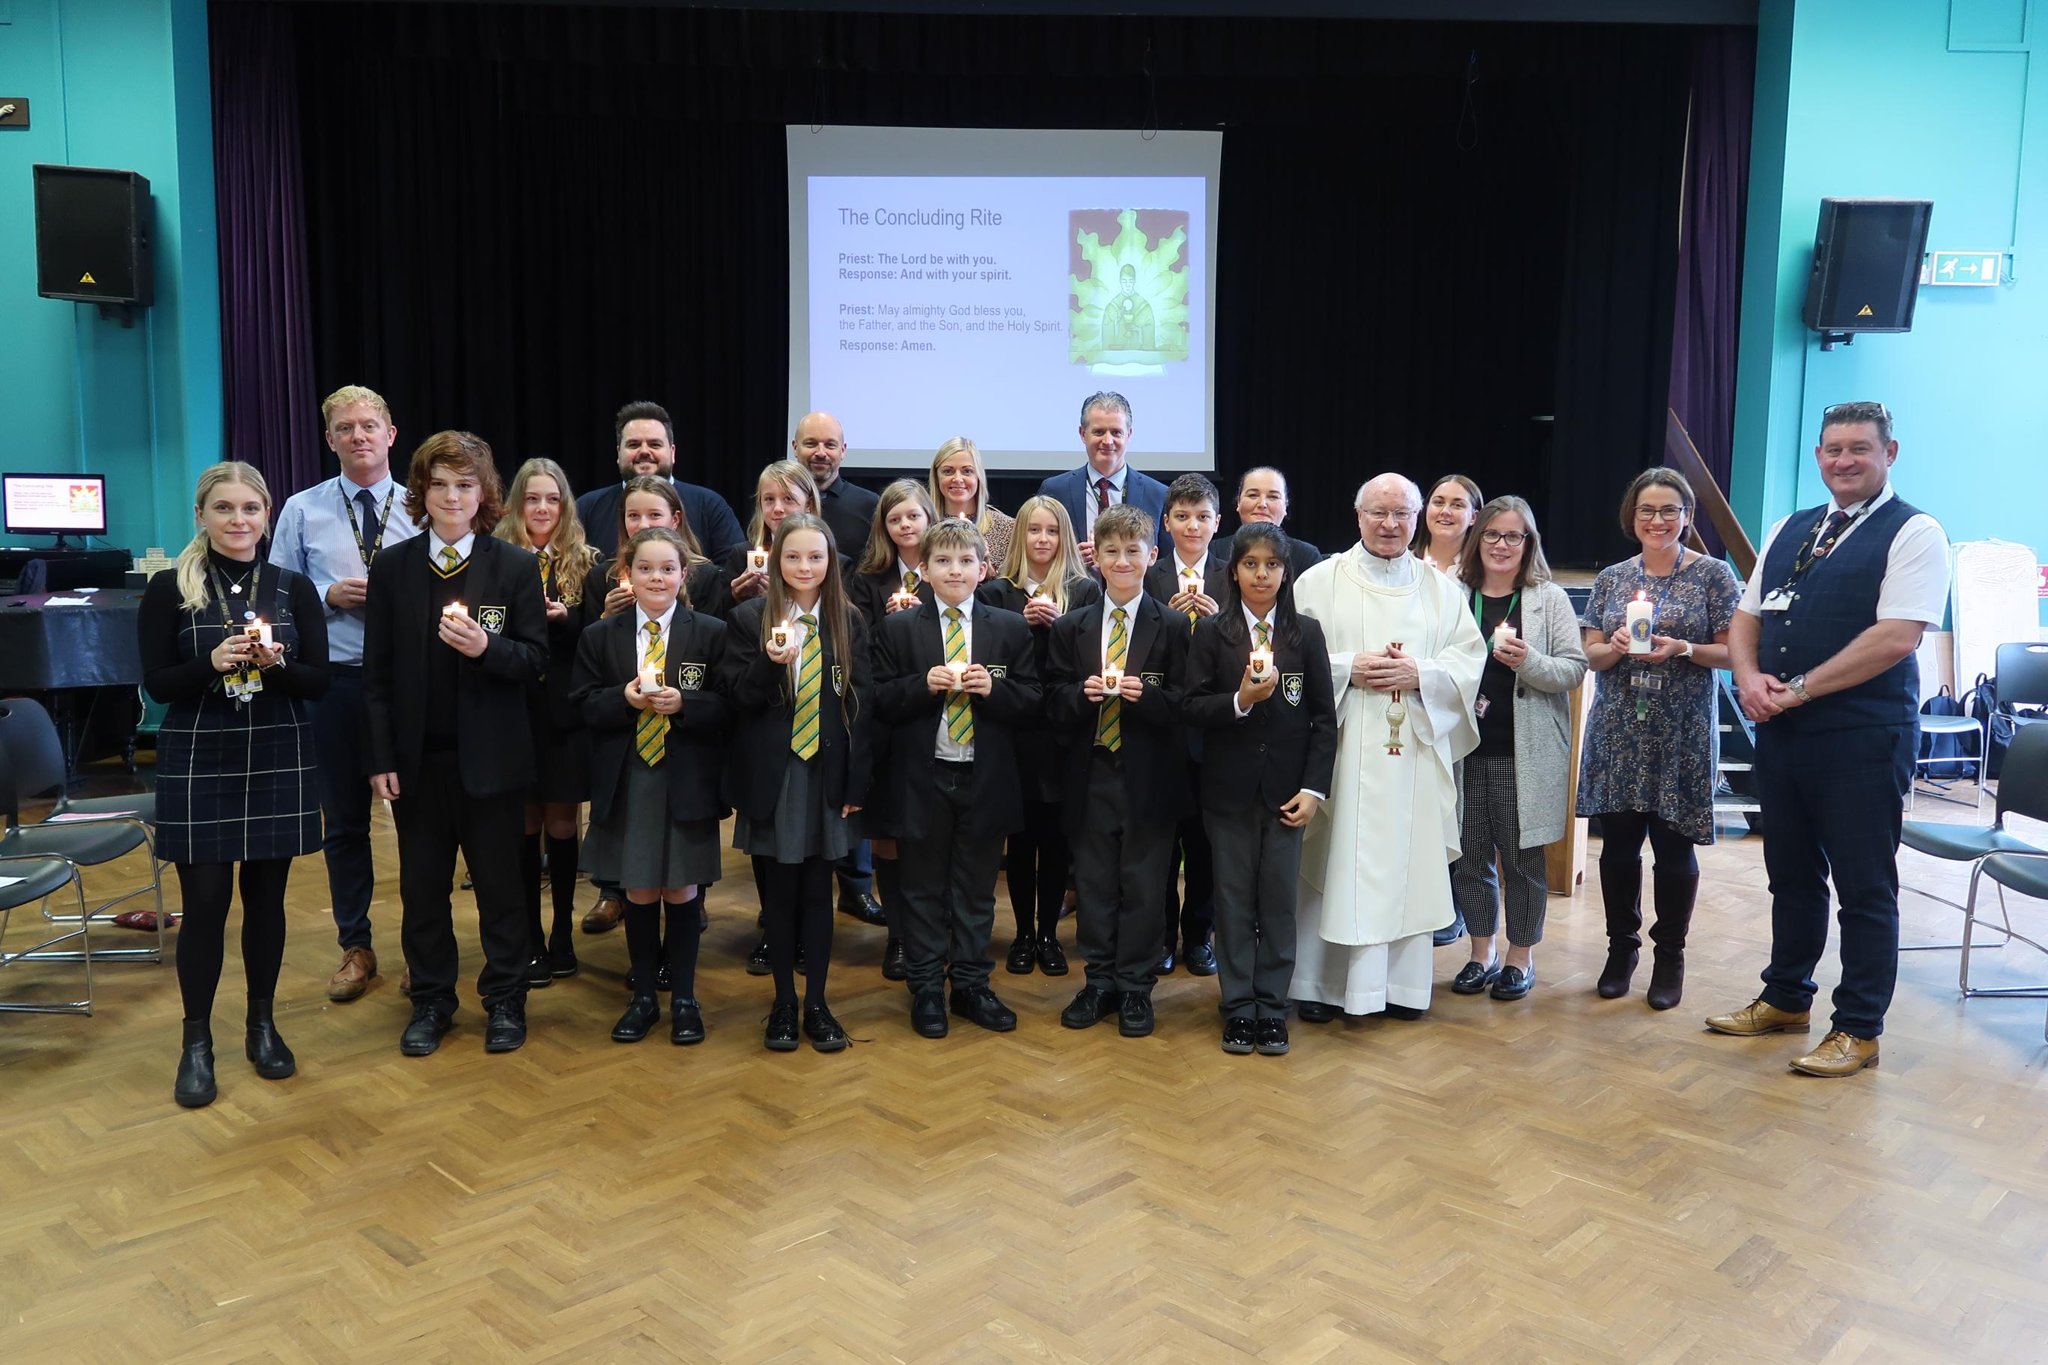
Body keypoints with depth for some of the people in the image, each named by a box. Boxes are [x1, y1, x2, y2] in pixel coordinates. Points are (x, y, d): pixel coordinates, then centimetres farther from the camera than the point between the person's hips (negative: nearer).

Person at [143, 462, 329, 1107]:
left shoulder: (294, 588, 3)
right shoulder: (168, 588, -2)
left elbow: (318, 682, 0)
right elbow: (157, 683, -5)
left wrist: (276, 664, -19)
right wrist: (213, 662, -22)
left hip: (279, 762, 2)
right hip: (198, 763, -2)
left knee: (266, 896, 9)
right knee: (205, 902, 0)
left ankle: (263, 1025, 24)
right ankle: (197, 1042, 14)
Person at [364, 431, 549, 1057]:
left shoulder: (516, 566, -3)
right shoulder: (392, 567, 2)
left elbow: (535, 658, -4)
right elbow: (377, 671, 2)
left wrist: (486, 647, -24)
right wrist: (382, 757, -3)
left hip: (490, 757, -2)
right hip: (417, 757, 2)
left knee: (499, 882, 8)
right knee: (422, 886, 11)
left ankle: (505, 1001, 22)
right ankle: (431, 1001, 26)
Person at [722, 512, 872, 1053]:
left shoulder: (849, 622, 3)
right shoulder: (748, 618, -1)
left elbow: (859, 704, 2)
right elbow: (738, 698, -5)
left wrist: (857, 783, -2)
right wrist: (770, 663, -25)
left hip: (827, 774, 1)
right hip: (772, 776, -1)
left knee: (817, 891, 8)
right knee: (779, 892, 7)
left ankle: (817, 1004, 19)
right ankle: (783, 1002, 21)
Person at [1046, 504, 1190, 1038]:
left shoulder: (1172, 628, -1)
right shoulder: (1070, 629, 7)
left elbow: (1183, 704, -4)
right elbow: (1054, 703, 4)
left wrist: (1144, 693, -21)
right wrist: (1081, 692, -15)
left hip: (1148, 777, -2)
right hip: (1091, 774, 2)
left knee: (1143, 885, 5)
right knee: (1094, 883, 10)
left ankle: (1135, 988, 18)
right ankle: (1099, 982, 24)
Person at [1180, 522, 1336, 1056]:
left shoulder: (1306, 633, 3)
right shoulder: (1211, 632, 0)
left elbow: (1324, 717, 2)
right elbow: (1191, 707, -4)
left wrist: (1313, 788, -5)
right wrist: (1240, 700, -21)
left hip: (1286, 788, 1)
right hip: (1229, 787, -1)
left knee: (1280, 900, 5)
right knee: (1234, 897, 7)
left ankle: (1272, 1006, 16)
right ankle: (1237, 1006, 16)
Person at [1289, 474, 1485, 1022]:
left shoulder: (1440, 588, 12)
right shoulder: (1321, 581, 3)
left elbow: (1470, 658, 6)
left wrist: (1420, 674, -11)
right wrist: (1348, 669, -15)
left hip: (1414, 751, 3)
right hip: (1341, 749, -2)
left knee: (1407, 859, 5)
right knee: (1333, 860, -1)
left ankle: (1400, 981, 17)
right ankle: (1320, 982, 9)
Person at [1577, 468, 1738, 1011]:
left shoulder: (1713, 575, 0)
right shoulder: (1612, 578, 9)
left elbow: (1731, 652, -2)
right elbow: (1591, 655, 8)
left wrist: (1682, 649, -18)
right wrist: (1615, 647, -13)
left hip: (1682, 734, -3)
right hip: (1617, 730, 3)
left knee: (1674, 845, 2)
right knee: (1618, 842, 6)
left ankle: (1670, 956, 17)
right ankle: (1621, 947, 22)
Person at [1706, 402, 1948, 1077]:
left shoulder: (1913, 533, -7)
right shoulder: (1788, 531, 14)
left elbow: (1895, 638, -17)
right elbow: (1746, 617, 15)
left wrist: (1799, 688, -16)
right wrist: (1750, 678, -5)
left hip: (1862, 738, -6)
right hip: (1780, 734, 6)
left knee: (1865, 888, 4)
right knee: (1791, 875, 17)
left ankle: (1858, 1031, 16)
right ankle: (1785, 1001, 31)